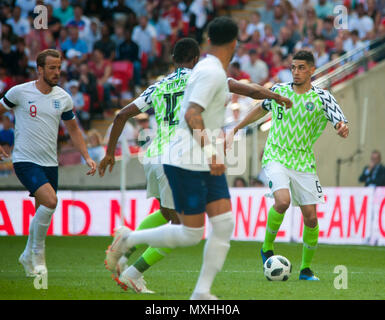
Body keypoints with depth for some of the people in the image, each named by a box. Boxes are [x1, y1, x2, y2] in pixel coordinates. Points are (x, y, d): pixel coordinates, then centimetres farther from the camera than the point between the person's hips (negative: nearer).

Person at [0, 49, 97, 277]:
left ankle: (29, 257, 30)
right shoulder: (20, 92, -7)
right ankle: (38, 253, -7)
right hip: (25, 161, -5)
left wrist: (87, 157, 7)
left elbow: (73, 129, 17)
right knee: (50, 200, -24)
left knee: (43, 212, 8)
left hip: (50, 163, 5)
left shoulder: (63, 98, 5)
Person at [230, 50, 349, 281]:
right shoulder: (279, 90, 3)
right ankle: (267, 248, -3)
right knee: (283, 201, -27)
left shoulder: (322, 97, -3)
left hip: (304, 163, 1)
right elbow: (262, 109, 22)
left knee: (311, 217, -3)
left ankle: (306, 268, 15)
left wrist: (343, 129, -37)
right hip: (276, 158, -1)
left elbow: (340, 123, -13)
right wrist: (236, 128, 28)